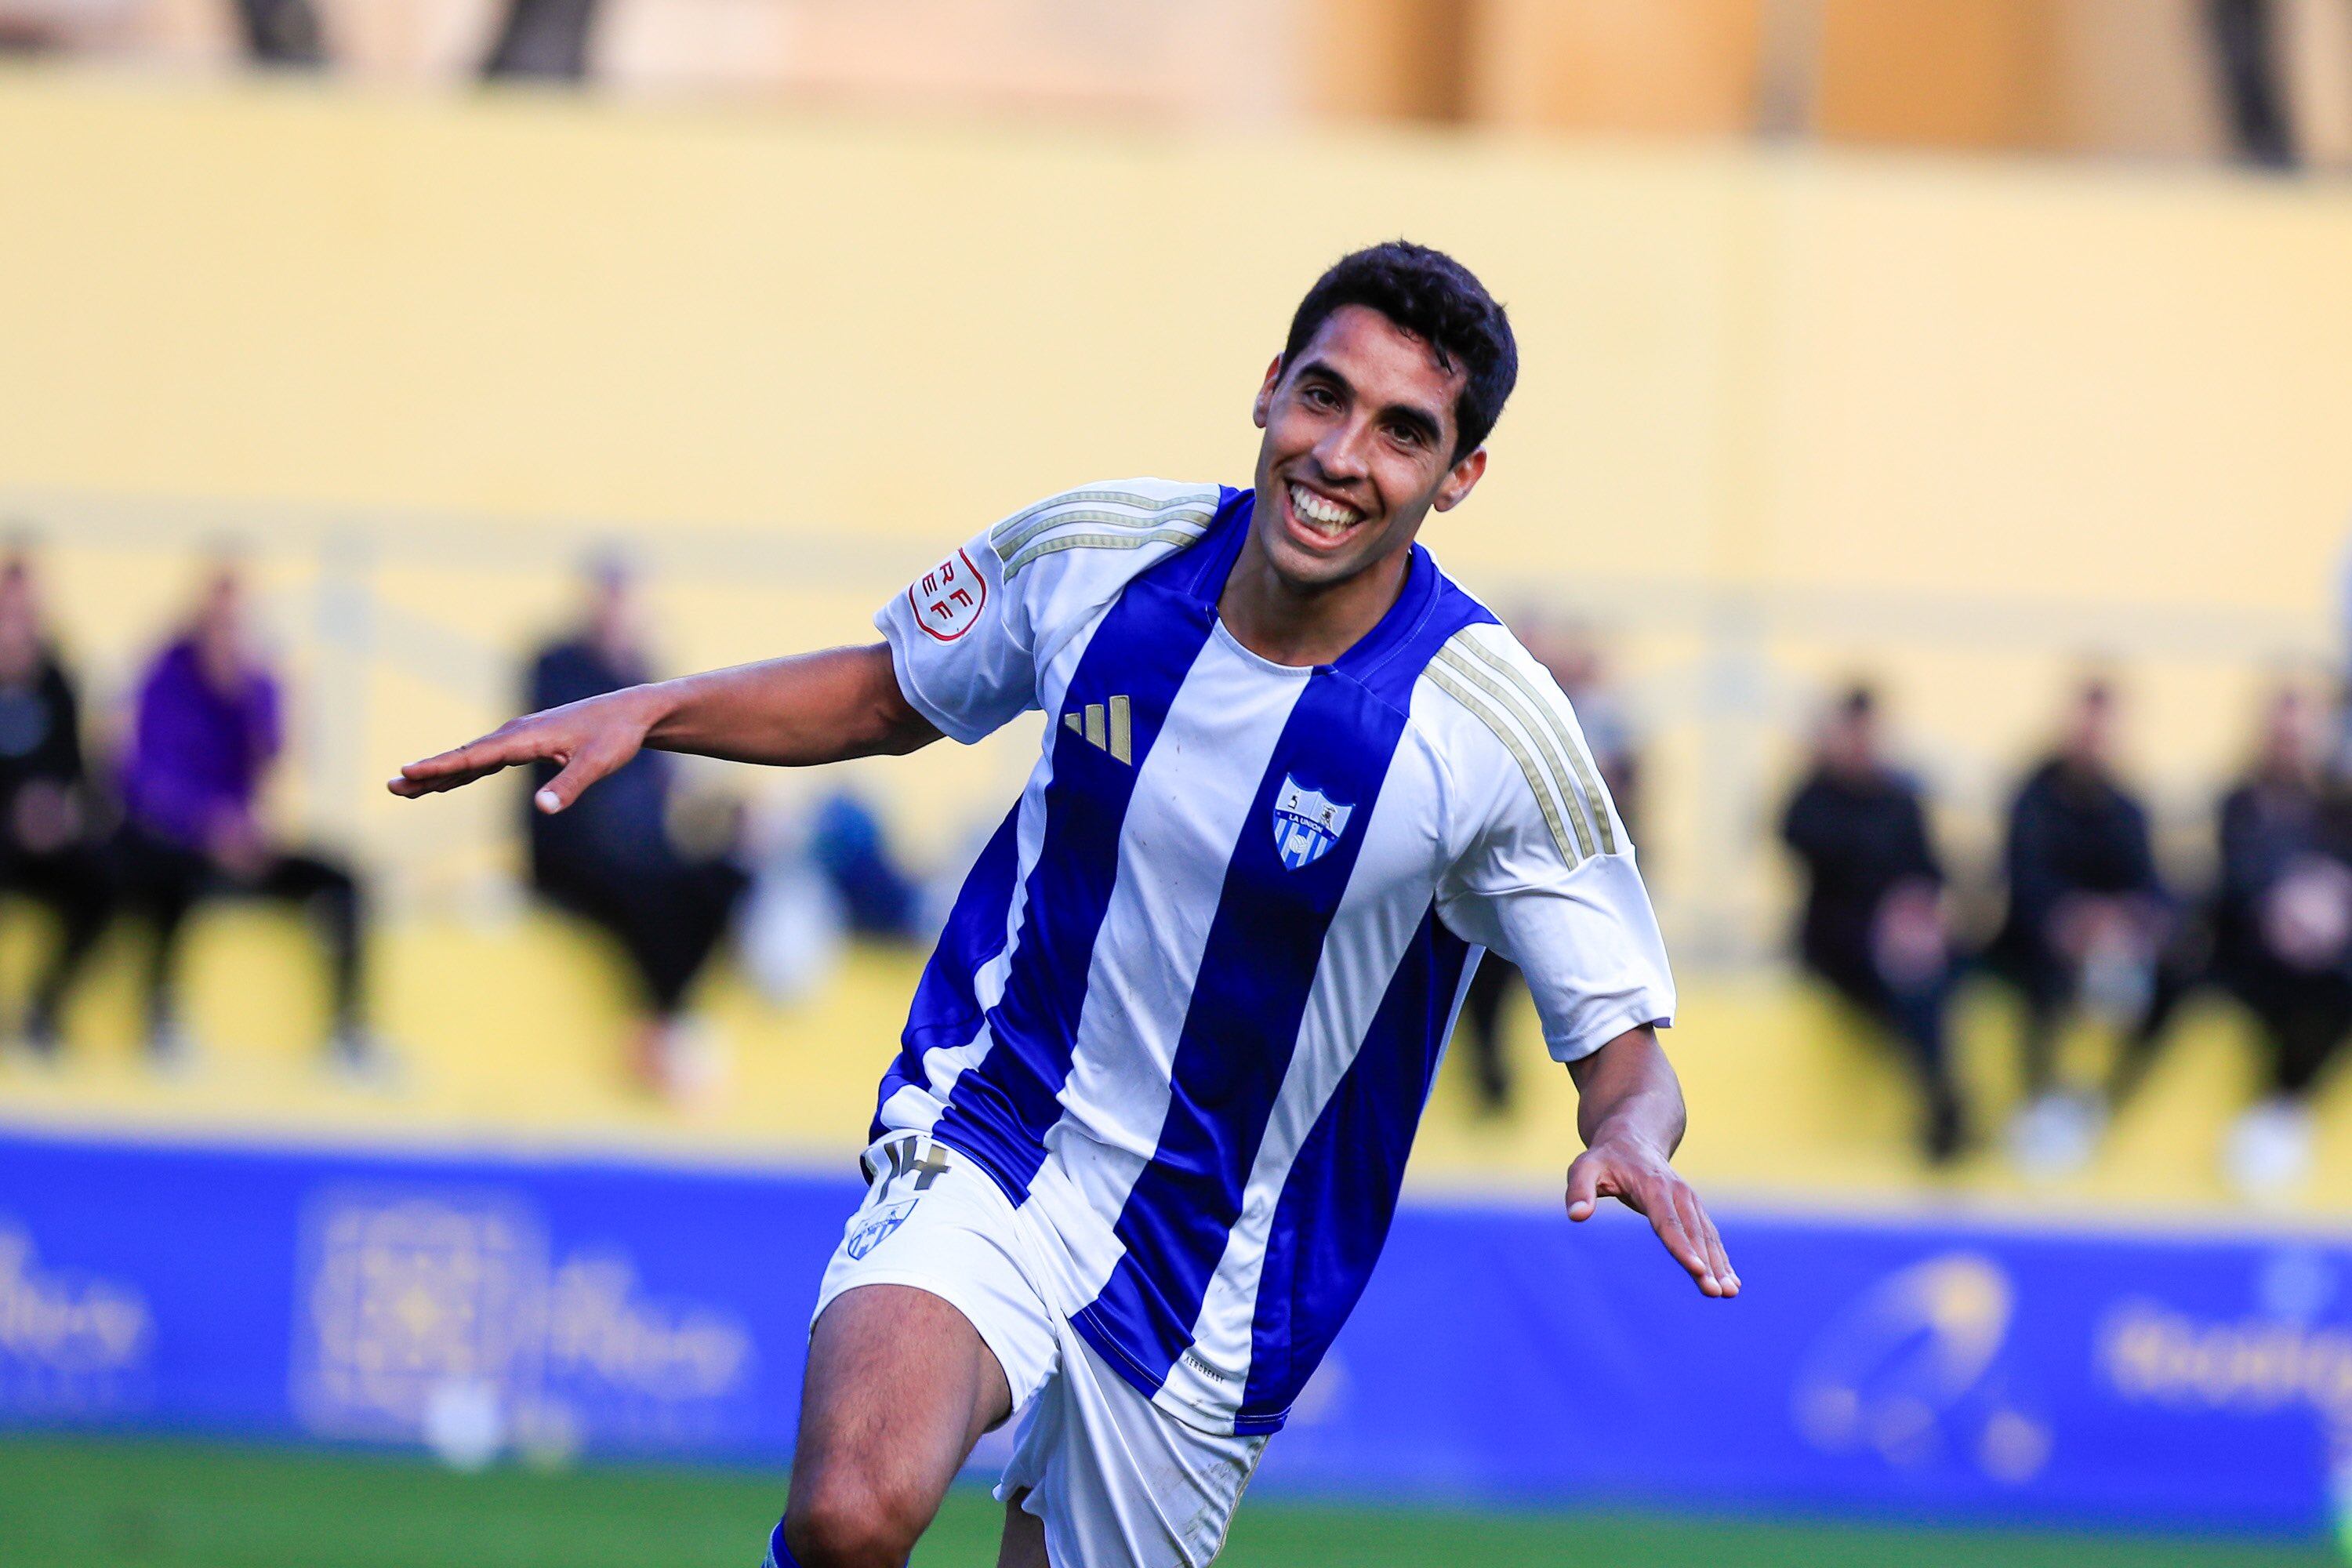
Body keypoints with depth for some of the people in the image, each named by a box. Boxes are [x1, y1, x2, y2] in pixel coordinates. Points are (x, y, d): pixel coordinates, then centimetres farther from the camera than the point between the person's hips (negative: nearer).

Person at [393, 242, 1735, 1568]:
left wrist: (1632, 1139, -32)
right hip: (986, 1157, 0)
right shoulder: (1090, 554, -7)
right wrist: (647, 711, 1)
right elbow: (895, 696, 14)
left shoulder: (1499, 733, -16)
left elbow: (1624, 1052, -8)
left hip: (1213, 1290, 0)